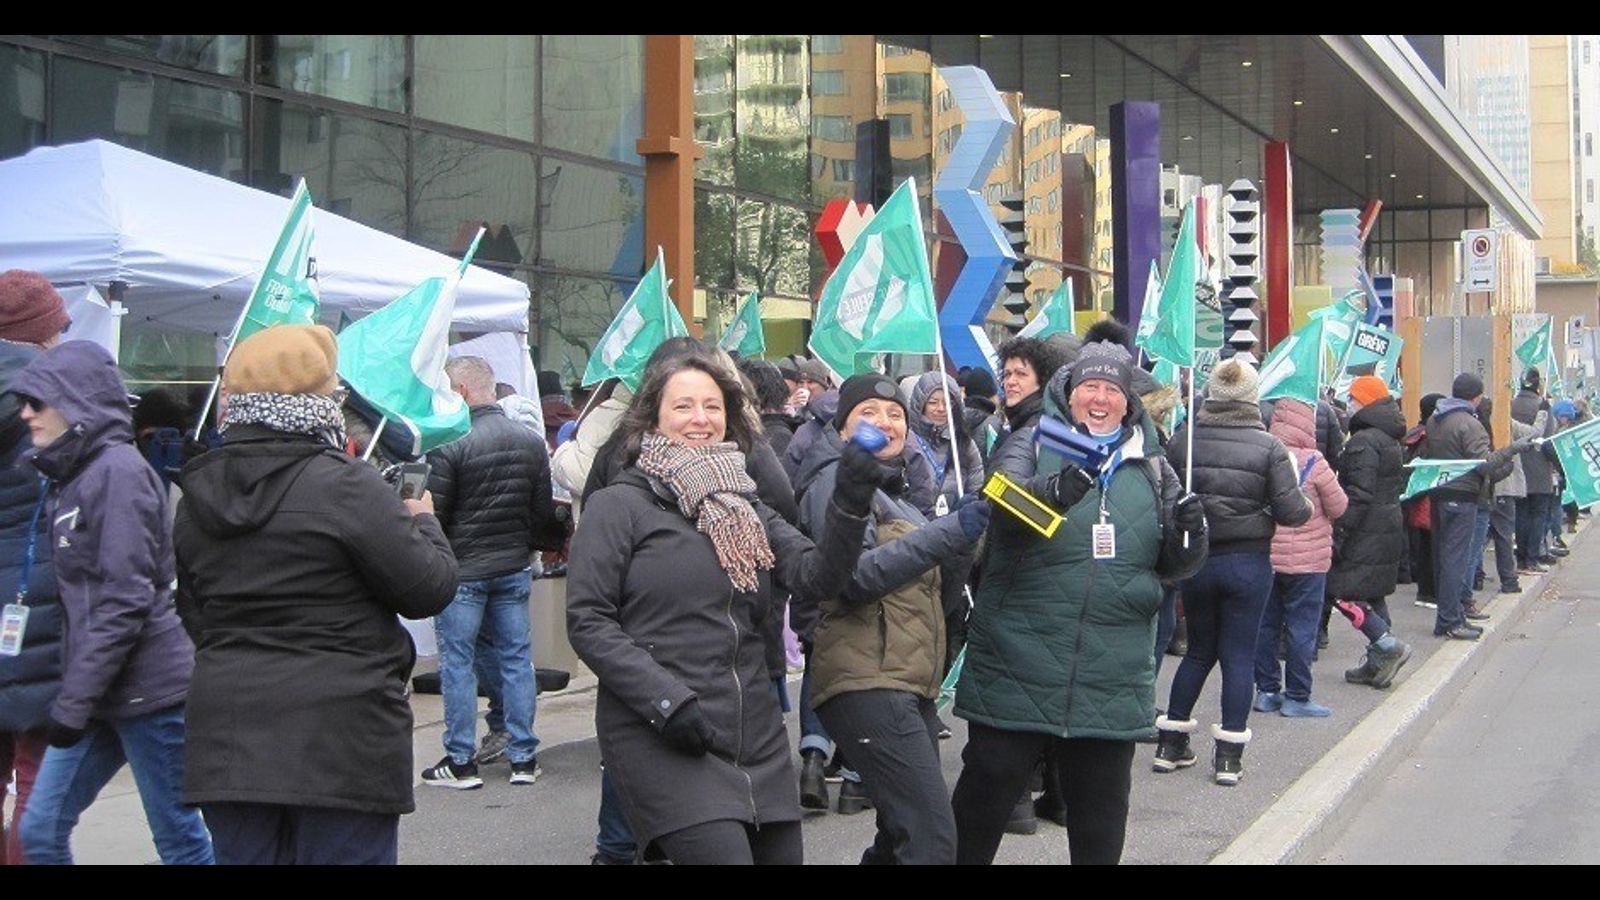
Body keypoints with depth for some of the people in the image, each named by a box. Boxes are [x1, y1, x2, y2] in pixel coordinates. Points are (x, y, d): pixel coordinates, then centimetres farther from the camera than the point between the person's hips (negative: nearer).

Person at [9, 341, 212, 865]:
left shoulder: (119, 471, -13)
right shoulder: (72, 476, 14)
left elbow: (125, 602, -19)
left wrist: (73, 702, -18)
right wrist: (73, 698, 11)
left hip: (148, 690, -9)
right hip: (100, 696, 9)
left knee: (181, 841, 1)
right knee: (39, 831, 8)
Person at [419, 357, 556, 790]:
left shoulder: (451, 445, -15)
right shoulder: (532, 442, 4)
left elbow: (433, 513, -12)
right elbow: (543, 510, 9)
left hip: (463, 571, -5)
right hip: (514, 570, 5)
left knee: (457, 662, 3)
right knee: (516, 659, 10)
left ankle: (461, 762, 5)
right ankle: (523, 758, 13)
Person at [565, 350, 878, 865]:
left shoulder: (743, 507, 17)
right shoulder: (618, 505, 0)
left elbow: (818, 577, 4)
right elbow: (587, 621, -6)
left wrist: (851, 499, -12)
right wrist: (666, 700, -16)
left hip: (756, 739, 6)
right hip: (661, 742, -6)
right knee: (724, 853, -19)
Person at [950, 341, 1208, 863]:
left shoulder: (1151, 467, 11)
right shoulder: (1036, 445, 0)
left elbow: (1172, 565, 14)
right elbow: (1002, 508, -21)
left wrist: (1188, 536, -9)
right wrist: (1056, 490, -41)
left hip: (1112, 680, 3)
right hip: (1017, 672, -3)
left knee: (1100, 829, 13)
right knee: (984, 800, 6)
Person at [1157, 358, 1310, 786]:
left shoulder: (1183, 438, -5)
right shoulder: (1268, 447, -10)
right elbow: (1290, 510, -13)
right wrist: (1308, 505, 8)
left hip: (1195, 559, 3)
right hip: (1248, 562, -2)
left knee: (1199, 650, 17)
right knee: (1239, 655, 6)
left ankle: (1170, 744, 19)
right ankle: (1229, 754, 7)